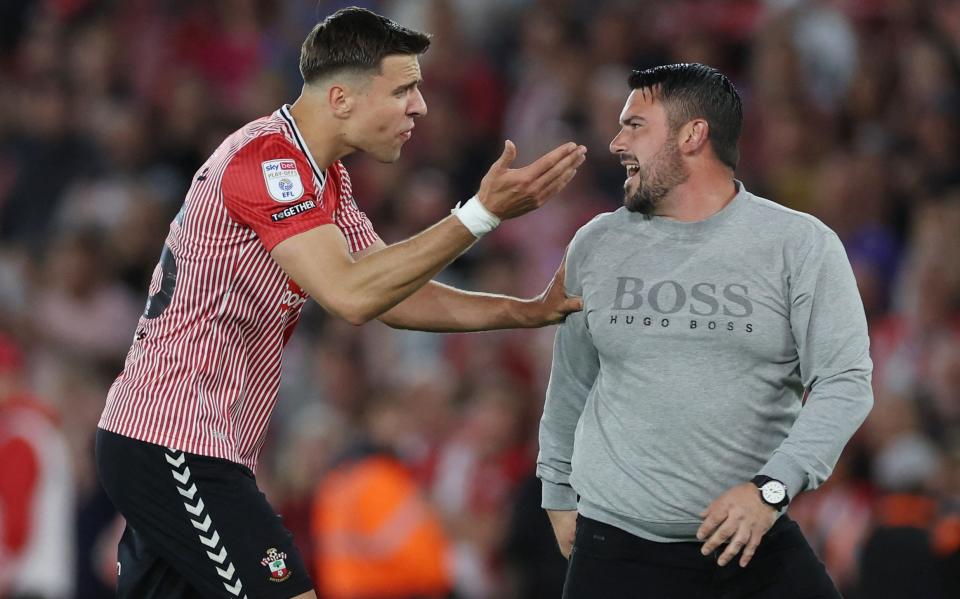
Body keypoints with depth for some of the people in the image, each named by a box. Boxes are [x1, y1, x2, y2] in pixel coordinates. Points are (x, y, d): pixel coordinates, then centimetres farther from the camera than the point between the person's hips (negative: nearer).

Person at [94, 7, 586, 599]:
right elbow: (350, 294, -27)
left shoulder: (326, 179, 14)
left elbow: (391, 296, 15)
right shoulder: (266, 160, -18)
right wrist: (482, 214, -29)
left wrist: (529, 311, 4)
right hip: (176, 445, -10)